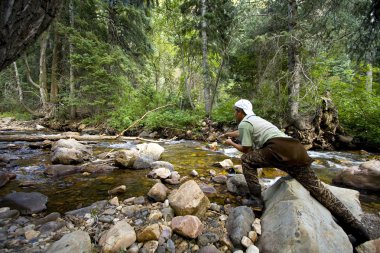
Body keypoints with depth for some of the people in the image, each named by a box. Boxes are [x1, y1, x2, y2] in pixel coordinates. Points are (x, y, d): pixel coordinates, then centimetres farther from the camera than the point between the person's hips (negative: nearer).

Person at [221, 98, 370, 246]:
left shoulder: (244, 123, 4)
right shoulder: (254, 119, 32)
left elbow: (246, 150, 9)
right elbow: (241, 132, 52)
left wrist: (231, 143, 25)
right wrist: (228, 134, 67)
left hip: (280, 150, -9)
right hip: (295, 149, 9)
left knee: (246, 160, 5)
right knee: (318, 189, 9)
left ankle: (256, 198, 5)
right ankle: (356, 229, 11)